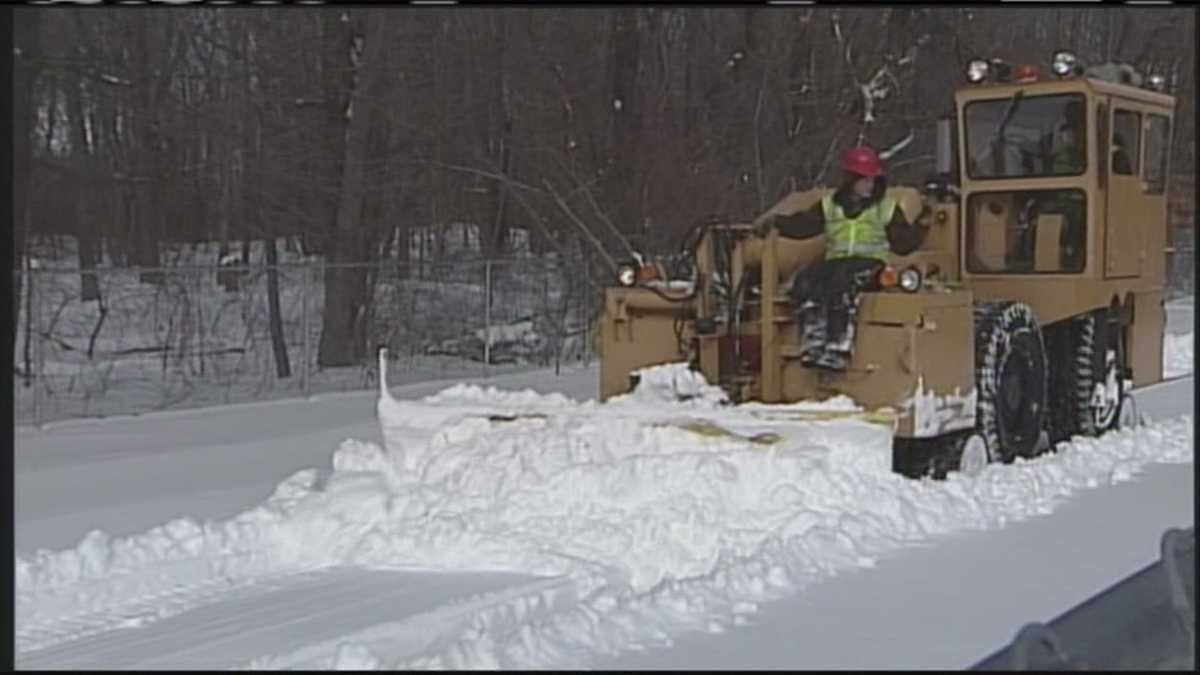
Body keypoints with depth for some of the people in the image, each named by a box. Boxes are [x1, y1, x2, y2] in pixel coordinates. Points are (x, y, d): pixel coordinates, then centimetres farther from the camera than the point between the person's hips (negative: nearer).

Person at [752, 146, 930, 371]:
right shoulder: (829, 206, 20)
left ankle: (838, 349, -43)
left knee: (842, 279, -37)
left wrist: (921, 227, -6)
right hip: (835, 261, 3)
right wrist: (774, 220, -5)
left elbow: (903, 244, 10)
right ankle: (813, 344, -34)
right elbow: (802, 225, 9)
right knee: (805, 280, -28)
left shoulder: (886, 208, 14)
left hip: (869, 263, -3)